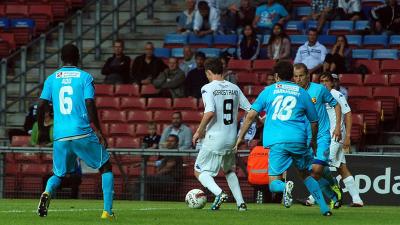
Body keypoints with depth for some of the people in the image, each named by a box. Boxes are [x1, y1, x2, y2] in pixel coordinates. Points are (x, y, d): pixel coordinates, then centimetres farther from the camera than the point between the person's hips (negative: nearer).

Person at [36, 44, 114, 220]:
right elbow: (90, 105, -8)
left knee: (58, 174, 18)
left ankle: (47, 193, -18)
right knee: (106, 167, 13)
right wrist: (98, 132, -6)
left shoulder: (52, 79, 10)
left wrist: (41, 130, 18)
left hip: (60, 136, 3)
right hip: (83, 133, -3)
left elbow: (41, 106, 5)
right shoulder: (85, 77, 1)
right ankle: (107, 211, 1)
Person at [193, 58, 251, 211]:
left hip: (214, 139, -6)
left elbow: (210, 112, -23)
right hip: (231, 139, 6)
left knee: (199, 171, 6)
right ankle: (240, 202, 14)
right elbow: (250, 110, 7)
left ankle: (219, 193, -18)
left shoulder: (208, 88, -10)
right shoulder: (234, 88, 7)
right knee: (229, 170, 26)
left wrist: (199, 131, -11)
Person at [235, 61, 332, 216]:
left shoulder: (269, 91, 13)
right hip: (298, 140, 2)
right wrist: (313, 141, 38)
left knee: (274, 183, 3)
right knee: (306, 174, 22)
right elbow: (314, 121, 21)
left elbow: (251, 115, 7)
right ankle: (324, 207, 13)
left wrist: (241, 137, 15)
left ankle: (285, 187, -32)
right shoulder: (302, 93, 15)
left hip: (277, 142, -2)